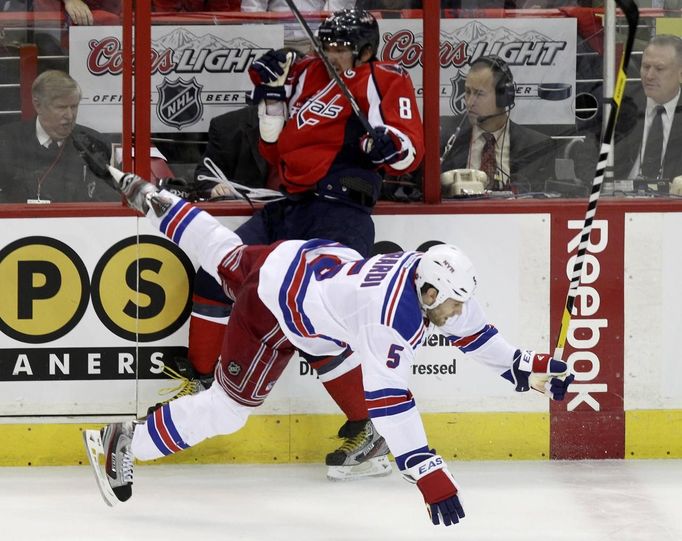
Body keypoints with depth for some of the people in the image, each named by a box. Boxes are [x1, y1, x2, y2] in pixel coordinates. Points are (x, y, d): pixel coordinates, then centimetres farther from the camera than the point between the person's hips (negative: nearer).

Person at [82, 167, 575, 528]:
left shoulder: (437, 282, -15)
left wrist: (528, 368, -4)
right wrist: (429, 475, -45)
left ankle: (150, 199, 51)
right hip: (274, 304, -8)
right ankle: (122, 443, 3)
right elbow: (387, 400, -42)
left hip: (317, 261, 8)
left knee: (229, 256, 33)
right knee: (229, 407, -4)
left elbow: (475, 332, 5)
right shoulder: (390, 317, -39)